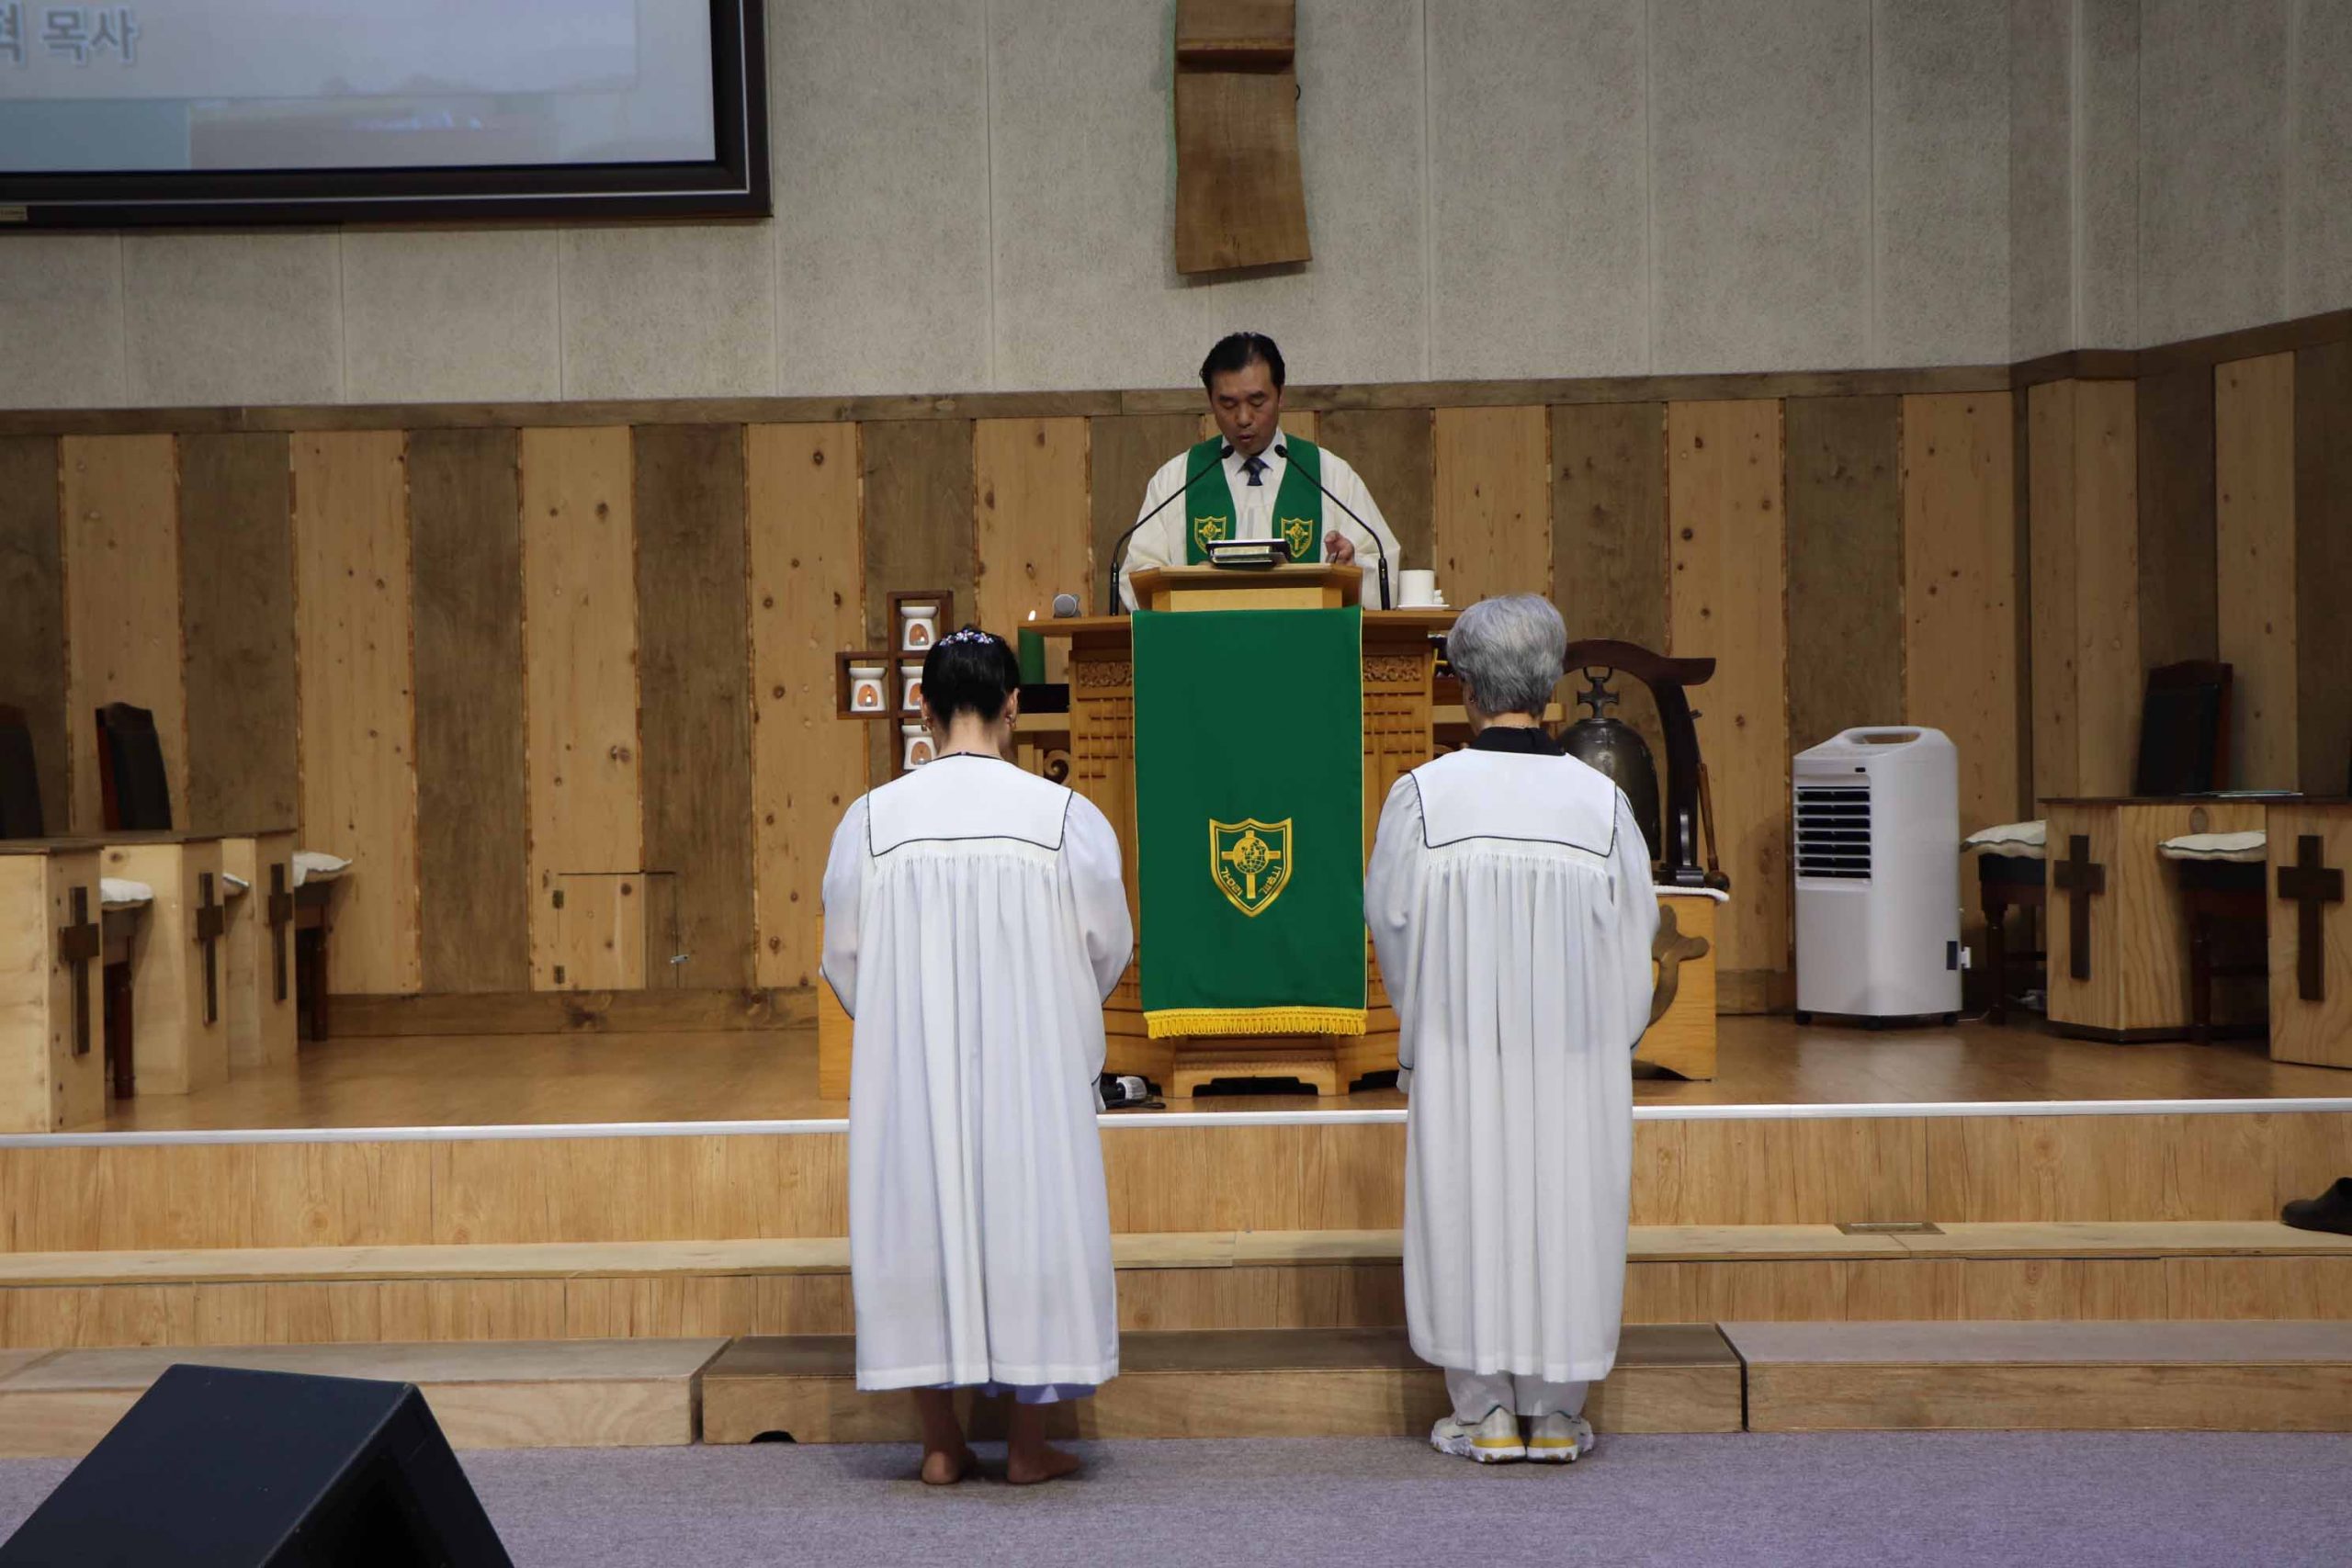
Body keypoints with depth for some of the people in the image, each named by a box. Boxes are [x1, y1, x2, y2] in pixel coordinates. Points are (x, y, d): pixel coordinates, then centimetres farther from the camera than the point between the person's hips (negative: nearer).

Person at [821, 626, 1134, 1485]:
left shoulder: (873, 820, -6)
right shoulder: (1064, 816, -8)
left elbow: (843, 956, 3)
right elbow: (1109, 947, 2)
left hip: (907, 1062, 1)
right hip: (1031, 1060, -1)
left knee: (917, 1215, 10)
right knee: (1028, 1212, 9)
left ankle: (940, 1444, 15)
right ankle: (1029, 1442, 13)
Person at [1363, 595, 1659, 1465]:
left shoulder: (1422, 795, -10)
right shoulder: (1601, 800, -7)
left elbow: (1391, 922, 0)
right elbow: (1633, 937, 0)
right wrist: (1612, 1047, 13)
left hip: (1459, 1049, -1)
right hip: (1572, 1053, 1)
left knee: (1467, 1208, 8)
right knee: (1565, 1208, 10)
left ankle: (1484, 1414, 13)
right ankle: (1556, 1415, 16)